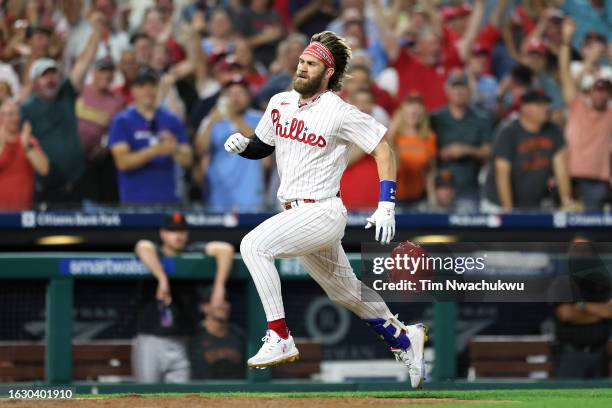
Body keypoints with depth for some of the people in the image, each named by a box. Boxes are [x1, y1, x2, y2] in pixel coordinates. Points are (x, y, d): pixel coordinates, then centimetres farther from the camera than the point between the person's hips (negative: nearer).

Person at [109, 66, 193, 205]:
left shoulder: (171, 120, 10)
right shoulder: (122, 121, 2)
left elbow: (187, 160, 6)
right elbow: (123, 162, -9)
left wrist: (175, 149, -16)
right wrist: (155, 150, -20)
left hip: (168, 198, 3)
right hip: (135, 200, -3)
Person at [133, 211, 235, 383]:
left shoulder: (192, 254, 8)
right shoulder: (154, 253, 0)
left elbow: (225, 249, -5)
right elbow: (143, 247, -25)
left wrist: (219, 286, -16)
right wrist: (163, 279, -34)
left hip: (180, 344, 3)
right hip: (150, 341, -3)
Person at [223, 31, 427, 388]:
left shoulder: (339, 112, -13)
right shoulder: (280, 104, 8)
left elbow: (383, 148, -9)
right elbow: (262, 147, 22)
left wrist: (386, 208, -14)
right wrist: (242, 145, -2)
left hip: (323, 213, -8)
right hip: (295, 215, 8)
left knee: (255, 245, -26)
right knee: (346, 292, 20)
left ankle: (280, 340, -24)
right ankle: (404, 338, 40)